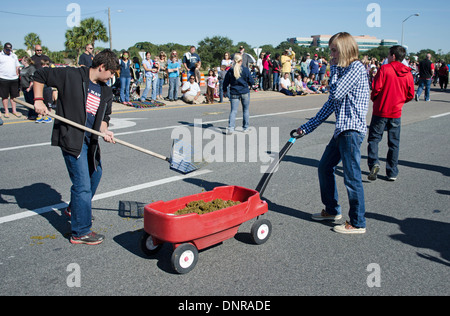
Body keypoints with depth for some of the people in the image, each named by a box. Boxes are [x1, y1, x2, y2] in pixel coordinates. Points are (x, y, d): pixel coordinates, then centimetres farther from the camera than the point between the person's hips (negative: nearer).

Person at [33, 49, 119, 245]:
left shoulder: (106, 92, 9)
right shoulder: (71, 76, -10)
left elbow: (104, 117, 12)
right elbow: (40, 76, -1)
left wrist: (104, 131, -9)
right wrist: (38, 100, -11)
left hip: (90, 140, 8)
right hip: (71, 139, -8)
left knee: (96, 172, 24)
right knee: (83, 184, -7)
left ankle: (75, 208, 49)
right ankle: (81, 232, 5)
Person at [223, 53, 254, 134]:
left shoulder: (230, 71, -4)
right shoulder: (245, 70, -7)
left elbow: (226, 82, 4)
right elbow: (251, 82, -2)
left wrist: (225, 90, 21)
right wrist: (251, 84, 22)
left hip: (234, 93, 1)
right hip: (245, 92, -1)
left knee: (233, 111, 3)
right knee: (246, 110, 13)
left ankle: (231, 127, -13)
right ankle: (245, 128, 20)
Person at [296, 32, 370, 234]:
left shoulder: (356, 68, -10)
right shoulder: (342, 71, 18)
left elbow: (336, 93, -19)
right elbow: (331, 103, 19)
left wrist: (334, 69, -3)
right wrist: (308, 127, 18)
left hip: (352, 130, -10)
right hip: (342, 130, 10)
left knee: (352, 176, -5)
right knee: (324, 167, 16)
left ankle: (358, 223, 7)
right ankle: (332, 210, 31)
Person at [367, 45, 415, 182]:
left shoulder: (384, 69, -8)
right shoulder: (408, 73, 4)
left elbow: (376, 88, -13)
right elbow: (410, 95, 6)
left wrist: (374, 99, 7)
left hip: (381, 111, -3)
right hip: (396, 112, 4)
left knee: (374, 138, 6)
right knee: (394, 143, 10)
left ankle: (374, 163, -15)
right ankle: (392, 173, 14)